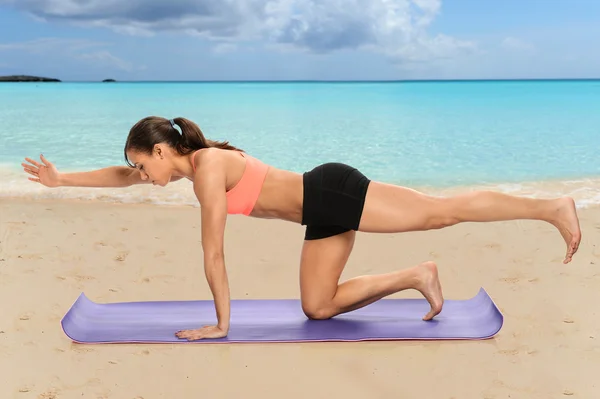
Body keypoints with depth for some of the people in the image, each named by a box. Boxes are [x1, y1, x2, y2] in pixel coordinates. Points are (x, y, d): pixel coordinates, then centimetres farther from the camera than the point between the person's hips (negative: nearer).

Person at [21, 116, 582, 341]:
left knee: (439, 210, -8)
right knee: (318, 306, 8)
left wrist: (221, 323, -6)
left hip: (333, 194, -9)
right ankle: (415, 277, 12)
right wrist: (62, 179, 29)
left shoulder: (207, 167, -15)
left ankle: (553, 207, 4)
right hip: (322, 213, 9)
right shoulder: (193, 158, 12)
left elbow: (213, 255, -13)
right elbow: (121, 176, 26)